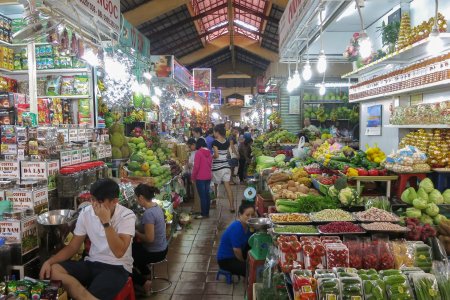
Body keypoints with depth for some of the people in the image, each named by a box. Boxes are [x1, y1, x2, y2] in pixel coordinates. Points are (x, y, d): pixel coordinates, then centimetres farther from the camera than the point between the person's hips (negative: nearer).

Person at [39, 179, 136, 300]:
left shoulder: (127, 216, -15)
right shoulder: (86, 212, 0)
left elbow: (119, 252, -24)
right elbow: (73, 246, 7)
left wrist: (106, 222, -28)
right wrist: (49, 261, -10)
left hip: (117, 267, -6)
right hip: (92, 263, 6)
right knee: (52, 269, -19)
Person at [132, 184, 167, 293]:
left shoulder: (148, 213, -29)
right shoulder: (157, 207, 0)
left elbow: (149, 238, -28)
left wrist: (136, 233, -12)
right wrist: (138, 229, 2)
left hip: (155, 252, -9)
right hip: (162, 248, 9)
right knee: (133, 248, 28)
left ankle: (143, 282, 14)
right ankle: (147, 274, 34)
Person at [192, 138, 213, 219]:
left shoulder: (198, 152, -12)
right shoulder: (209, 152, 7)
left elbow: (196, 166, -14)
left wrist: (193, 177, -5)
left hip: (200, 178, -7)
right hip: (208, 177, 7)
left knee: (202, 196, 0)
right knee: (207, 195, 12)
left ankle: (203, 214, 6)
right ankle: (207, 213, 20)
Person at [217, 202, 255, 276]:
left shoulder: (249, 225, -4)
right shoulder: (236, 228, -28)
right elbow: (237, 250, -24)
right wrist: (244, 262, -9)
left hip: (236, 255, 8)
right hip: (225, 259, -8)